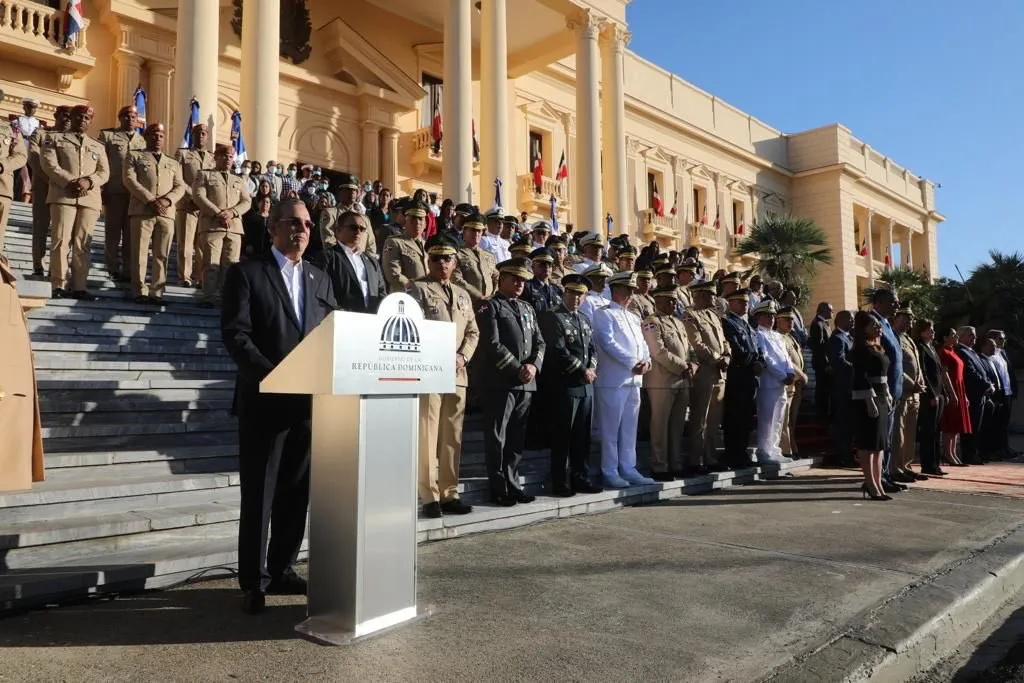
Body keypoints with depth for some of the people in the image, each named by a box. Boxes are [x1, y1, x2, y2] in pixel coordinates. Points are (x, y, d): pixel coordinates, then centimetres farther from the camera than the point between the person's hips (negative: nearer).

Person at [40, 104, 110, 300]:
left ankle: (79, 287, 0)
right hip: (63, 196, -2)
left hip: (90, 199, 2)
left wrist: (88, 181, -10)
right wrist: (70, 182, -15)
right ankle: (59, 286, -7)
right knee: (61, 240, -8)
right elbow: (49, 164, 0)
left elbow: (104, 172, 11)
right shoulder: (55, 140, 16)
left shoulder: (98, 146, 24)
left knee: (83, 244, -1)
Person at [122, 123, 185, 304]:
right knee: (140, 253, -6)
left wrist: (167, 200, -9)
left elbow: (180, 187, 13)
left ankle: (157, 292, 0)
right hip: (142, 211, -2)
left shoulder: (173, 163, 25)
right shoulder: (134, 157, 15)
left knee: (162, 255, -1)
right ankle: (140, 292, -5)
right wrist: (150, 200, -12)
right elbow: (129, 180, 0)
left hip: (166, 213, 3)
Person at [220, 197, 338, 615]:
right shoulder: (247, 273, 0)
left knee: (297, 492, 12)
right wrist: (273, 374, -20)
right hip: (265, 400, -5)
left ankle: (282, 569, 26)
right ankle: (254, 581, 15)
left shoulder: (320, 279, 15)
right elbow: (235, 334, -10)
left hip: (309, 401, 5)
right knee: (259, 494, 3)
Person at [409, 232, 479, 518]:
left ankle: (449, 494, 15)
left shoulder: (462, 294, 20)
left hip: (457, 374, 6)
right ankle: (430, 497, 0)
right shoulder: (417, 289, 2)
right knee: (427, 436, -6)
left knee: (452, 438, 7)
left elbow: (473, 332, 18)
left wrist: (462, 356, -1)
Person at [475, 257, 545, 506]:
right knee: (497, 438, -1)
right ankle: (499, 489, 7)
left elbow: (539, 342, 14)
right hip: (500, 383, -6)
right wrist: (517, 369, -14)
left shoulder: (528, 309, 19)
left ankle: (512, 484, 20)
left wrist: (534, 366, -5)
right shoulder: (490, 307, -1)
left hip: (526, 384, 7)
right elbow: (492, 345, -12)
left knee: (517, 438, 12)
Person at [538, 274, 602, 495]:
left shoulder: (584, 319, 18)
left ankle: (581, 479, 21)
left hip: (586, 385, 7)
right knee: (562, 437, -2)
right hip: (565, 385, -7)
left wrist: (591, 369, -1)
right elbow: (559, 351, -15)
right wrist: (581, 371, -12)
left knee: (582, 436, 12)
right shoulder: (552, 317, -6)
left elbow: (592, 348, 18)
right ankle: (561, 483, 6)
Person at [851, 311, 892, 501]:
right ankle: (872, 486, -2)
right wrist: (869, 400, -22)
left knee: (880, 443, 11)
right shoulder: (861, 349, -12)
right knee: (868, 443, -6)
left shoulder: (877, 348, 17)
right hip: (867, 399, -10)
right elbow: (861, 377, -18)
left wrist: (888, 397, 16)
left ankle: (877, 483, 18)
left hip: (881, 398, 10)